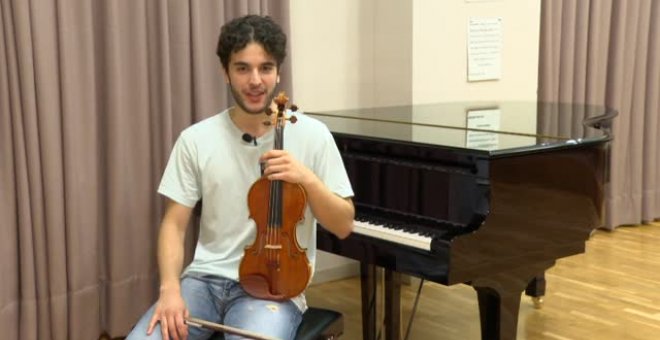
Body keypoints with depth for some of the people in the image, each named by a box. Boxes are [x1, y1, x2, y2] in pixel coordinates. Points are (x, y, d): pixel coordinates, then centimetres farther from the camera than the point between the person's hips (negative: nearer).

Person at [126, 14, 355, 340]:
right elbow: (174, 224, 3)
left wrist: (308, 180, -18)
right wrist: (170, 288, -15)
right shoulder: (195, 139, 0)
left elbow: (343, 225, -1)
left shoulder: (311, 135, -4)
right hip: (205, 279, 2)